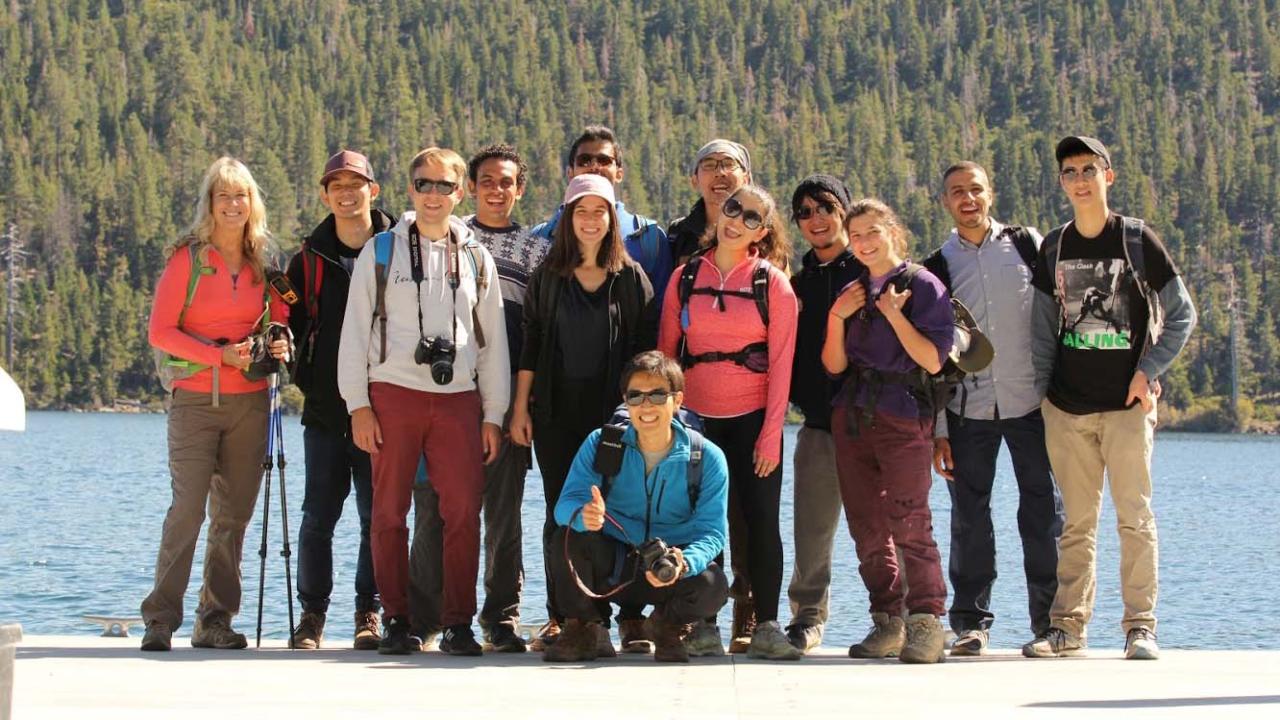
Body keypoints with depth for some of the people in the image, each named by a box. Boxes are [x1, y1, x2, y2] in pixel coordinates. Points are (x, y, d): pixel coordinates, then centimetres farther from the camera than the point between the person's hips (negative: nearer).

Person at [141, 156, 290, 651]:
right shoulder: (187, 258, -1)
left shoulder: (265, 263, 10)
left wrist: (280, 345, -6)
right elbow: (160, 331, -5)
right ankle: (160, 619, -4)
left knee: (234, 514, 4)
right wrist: (218, 354, -15)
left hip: (249, 402, 4)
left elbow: (281, 325, 17)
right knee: (188, 509, -11)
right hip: (195, 400, -4)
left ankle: (215, 620, 12)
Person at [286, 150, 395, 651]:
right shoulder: (310, 259, 11)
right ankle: (312, 613, 10)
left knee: (377, 515, 2)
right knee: (318, 515, 2)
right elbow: (289, 321, 15)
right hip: (325, 408, 2)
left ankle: (369, 613, 11)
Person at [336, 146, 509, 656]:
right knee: (389, 512, 0)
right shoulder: (381, 251, 8)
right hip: (393, 394, -1)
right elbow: (355, 332, 5)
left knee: (463, 513, -5)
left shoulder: (476, 258, 14)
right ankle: (395, 621, 8)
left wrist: (493, 414, 8)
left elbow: (493, 341, 15)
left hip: (458, 398, 1)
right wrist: (358, 405, -3)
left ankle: (458, 624, 1)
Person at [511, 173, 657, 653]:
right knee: (560, 513, 3)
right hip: (556, 408, 1)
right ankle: (559, 618, 7)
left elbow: (645, 346, 4)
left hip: (612, 409, -1)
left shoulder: (630, 277, 5)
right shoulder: (548, 275, 8)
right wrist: (520, 407, 3)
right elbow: (529, 344, 8)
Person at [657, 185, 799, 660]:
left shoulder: (772, 283, -1)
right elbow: (665, 351, 9)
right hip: (696, 416, 2)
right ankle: (704, 626, 7)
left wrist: (771, 433, -9)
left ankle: (766, 627, 4)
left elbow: (780, 362, -3)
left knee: (761, 519, -1)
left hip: (753, 417, -2)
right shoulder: (686, 277, 6)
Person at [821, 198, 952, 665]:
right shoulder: (852, 292, 15)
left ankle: (926, 623, -8)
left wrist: (895, 315, -14)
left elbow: (933, 360, -10)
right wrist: (836, 318, -3)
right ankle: (888, 622, 11)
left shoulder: (923, 286, -1)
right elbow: (834, 365, 11)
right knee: (866, 526, 5)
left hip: (902, 416, -6)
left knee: (908, 522, -12)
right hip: (853, 416, 6)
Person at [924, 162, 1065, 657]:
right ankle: (971, 620, 10)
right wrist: (938, 429, 0)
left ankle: (1050, 621, 7)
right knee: (969, 515, 1)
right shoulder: (938, 268, 7)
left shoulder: (1028, 246, 5)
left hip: (1031, 402, -1)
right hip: (967, 409, 1)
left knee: (1043, 510, 0)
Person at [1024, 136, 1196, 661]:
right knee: (1077, 520, 5)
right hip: (1067, 407, 3)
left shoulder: (1138, 240, 0)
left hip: (1127, 403, -3)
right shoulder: (1053, 249, 9)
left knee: (1134, 515, -3)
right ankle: (1068, 626, 9)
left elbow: (1181, 315, 3)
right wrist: (1042, 389, 7)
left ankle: (1140, 626, 2)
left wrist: (1148, 371, -6)